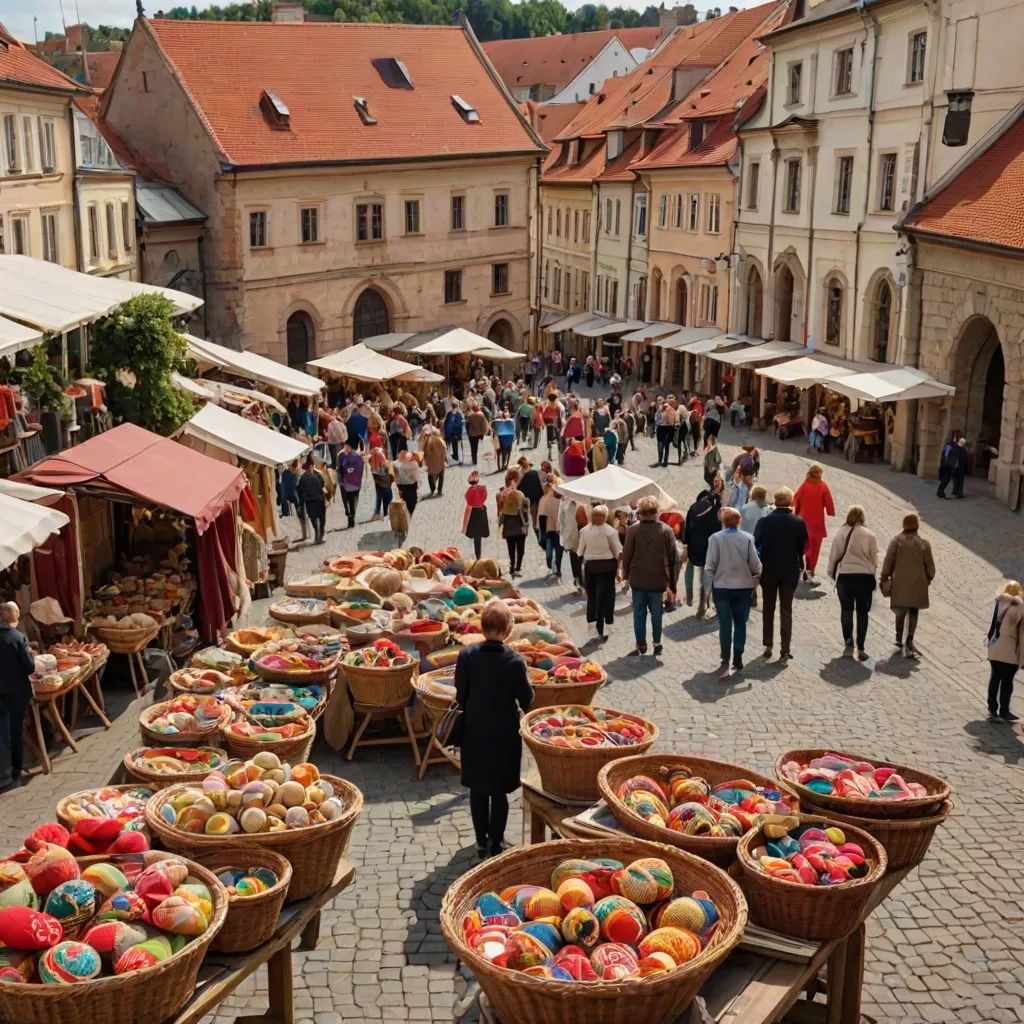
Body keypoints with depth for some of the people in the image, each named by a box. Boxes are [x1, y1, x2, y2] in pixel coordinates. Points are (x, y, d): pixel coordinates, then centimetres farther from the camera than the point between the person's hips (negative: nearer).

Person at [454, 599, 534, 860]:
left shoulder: (467, 656, -13)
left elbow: (461, 695, -5)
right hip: (504, 732, -2)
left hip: (475, 731, 2)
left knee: (478, 789, 14)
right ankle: (495, 844, 12)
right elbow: (526, 699, -9)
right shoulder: (514, 661, -18)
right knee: (499, 790, 8)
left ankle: (482, 842, 22)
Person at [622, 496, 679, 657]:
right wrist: (672, 582, 4)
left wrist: (626, 574, 11)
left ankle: (641, 645, 10)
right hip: (658, 579, 1)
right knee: (656, 613, 13)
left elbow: (626, 554, -4)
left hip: (638, 579, -1)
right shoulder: (666, 530, -5)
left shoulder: (633, 530, -8)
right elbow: (673, 558, -2)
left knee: (639, 613, 8)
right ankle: (657, 642, 15)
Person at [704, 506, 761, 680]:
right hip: (743, 587, 1)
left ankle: (725, 663, -5)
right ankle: (737, 660, 18)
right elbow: (755, 564, -5)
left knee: (725, 624, 2)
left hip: (722, 587, -1)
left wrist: (707, 587, 1)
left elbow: (710, 565, -8)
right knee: (740, 623, 14)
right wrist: (755, 581, 13)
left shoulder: (716, 538, -10)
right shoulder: (747, 538, -8)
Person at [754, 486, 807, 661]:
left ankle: (768, 645, 18)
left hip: (769, 570, 0)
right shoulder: (799, 522, -10)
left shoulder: (764, 521, -12)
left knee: (768, 609, 15)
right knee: (786, 610, 6)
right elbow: (803, 547, -3)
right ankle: (785, 650, 3)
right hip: (790, 571, 0)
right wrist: (799, 564, 13)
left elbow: (756, 544, -10)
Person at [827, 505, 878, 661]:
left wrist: (831, 572, 16)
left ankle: (848, 642, 2)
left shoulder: (841, 533, -5)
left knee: (846, 609, 13)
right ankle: (860, 649, 7)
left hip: (845, 576, 0)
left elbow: (833, 556, 1)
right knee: (862, 612, 8)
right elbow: (874, 559, -1)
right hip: (865, 577, 0)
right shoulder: (869, 535, -6)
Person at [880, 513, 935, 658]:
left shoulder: (896, 541, -4)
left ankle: (899, 640, 15)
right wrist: (929, 578, 18)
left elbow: (888, 561, -4)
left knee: (901, 611, 13)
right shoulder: (923, 543, -3)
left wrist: (885, 577, 6)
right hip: (918, 584, -1)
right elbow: (930, 565, 2)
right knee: (913, 611, 7)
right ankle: (909, 640, -3)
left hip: (900, 583, 1)